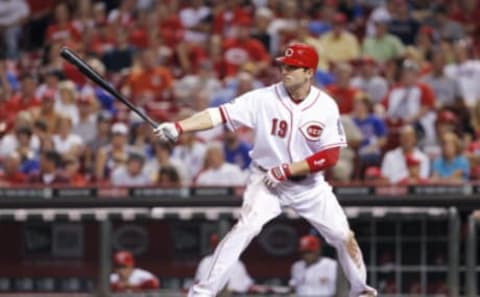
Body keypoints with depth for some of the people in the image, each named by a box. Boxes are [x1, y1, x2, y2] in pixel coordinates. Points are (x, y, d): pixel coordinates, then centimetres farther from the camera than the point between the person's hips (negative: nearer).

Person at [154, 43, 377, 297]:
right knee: (247, 226, -24)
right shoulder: (265, 99, -16)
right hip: (266, 179, -2)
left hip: (309, 183, 2)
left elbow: (330, 156, -15)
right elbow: (220, 114, -24)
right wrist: (179, 127, -37)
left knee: (343, 236, 4)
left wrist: (287, 169, -22)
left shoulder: (326, 107, -13)